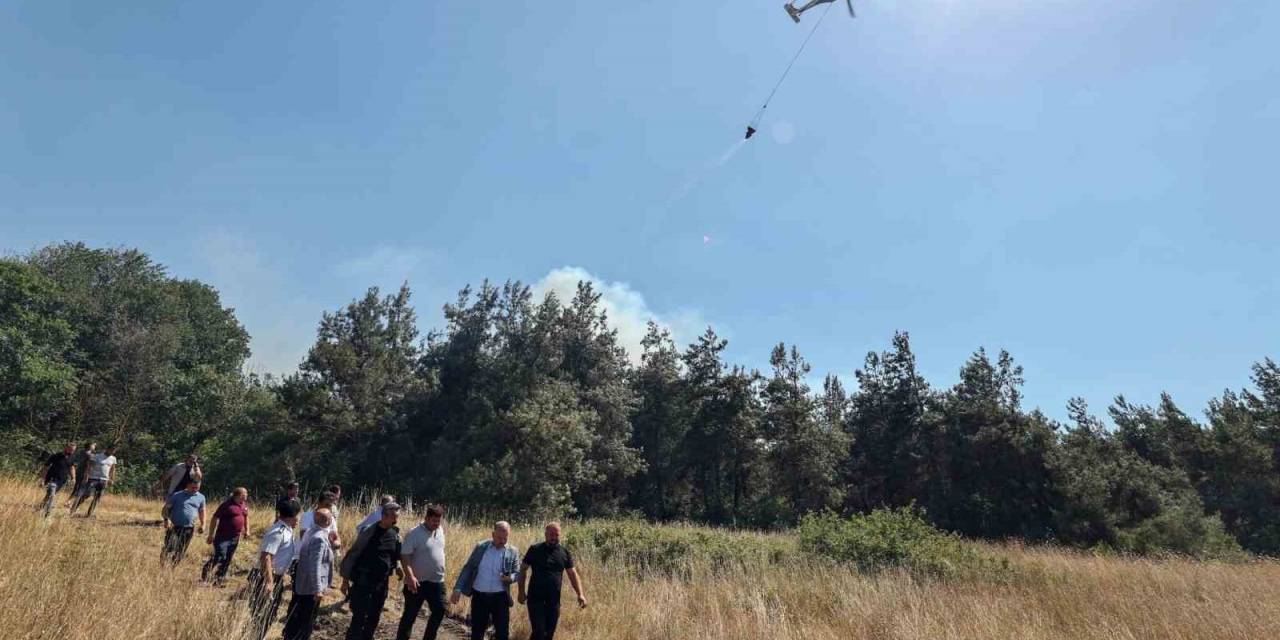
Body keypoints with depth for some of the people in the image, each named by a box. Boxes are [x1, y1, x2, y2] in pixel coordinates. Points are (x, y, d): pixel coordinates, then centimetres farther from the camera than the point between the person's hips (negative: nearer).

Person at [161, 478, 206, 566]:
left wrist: (202, 524, 12)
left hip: (188, 529, 3)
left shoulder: (201, 497, 9)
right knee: (169, 549, -14)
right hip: (174, 527, -3)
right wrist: (166, 519, -18)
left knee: (181, 552, 8)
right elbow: (166, 508, -1)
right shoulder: (177, 495, -2)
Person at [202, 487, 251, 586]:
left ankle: (219, 579, 19)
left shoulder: (244, 505, 8)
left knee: (227, 560, 10)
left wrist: (247, 530, 19)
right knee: (220, 557, -10)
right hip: (223, 536, -7)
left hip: (235, 538, 7)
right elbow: (215, 519, -14)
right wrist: (211, 535, -15)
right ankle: (205, 571, 13)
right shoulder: (227, 504, -14)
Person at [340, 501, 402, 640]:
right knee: (359, 617, -4)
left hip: (382, 582, 5)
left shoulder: (395, 534, 1)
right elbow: (351, 556, -11)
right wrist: (345, 579, -9)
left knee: (374, 617, 14)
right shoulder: (369, 533, -16)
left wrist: (397, 568, 1)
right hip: (364, 581, -5)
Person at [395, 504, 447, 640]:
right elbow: (404, 556, -19)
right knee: (410, 615, 6)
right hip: (418, 582, -6)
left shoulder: (440, 530, 4)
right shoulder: (414, 533, -17)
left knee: (439, 611, 8)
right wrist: (410, 576, -29)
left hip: (437, 581, 6)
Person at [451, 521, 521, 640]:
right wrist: (457, 589, -5)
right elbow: (467, 568, 2)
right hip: (479, 596, 1)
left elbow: (517, 573, 0)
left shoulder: (513, 552, -3)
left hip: (500, 597, -1)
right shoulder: (480, 547, -1)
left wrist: (510, 577, -23)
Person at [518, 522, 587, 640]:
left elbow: (573, 574, 5)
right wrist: (521, 592, -4)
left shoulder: (564, 552, 4)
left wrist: (580, 594, -7)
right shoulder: (535, 550, -4)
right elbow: (523, 569, 2)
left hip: (554, 601, 3)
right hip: (536, 599, -3)